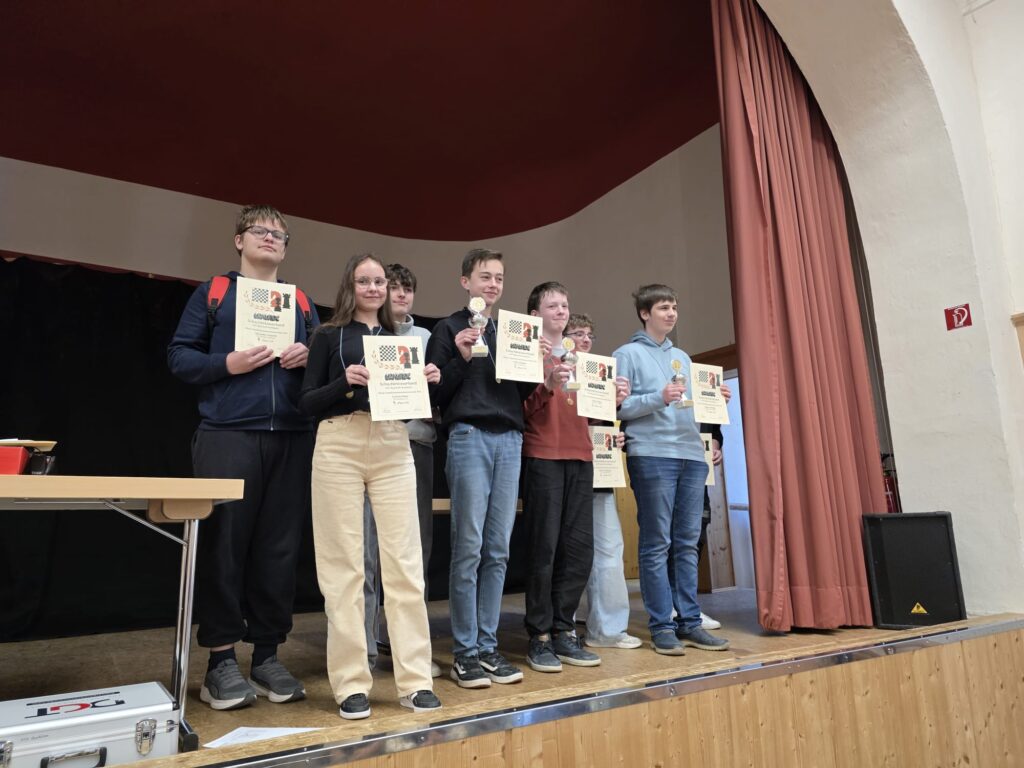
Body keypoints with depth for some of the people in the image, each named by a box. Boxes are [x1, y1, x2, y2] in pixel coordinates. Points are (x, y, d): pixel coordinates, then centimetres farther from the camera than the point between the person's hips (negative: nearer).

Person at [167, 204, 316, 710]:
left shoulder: (302, 303, 19)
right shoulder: (212, 293, 10)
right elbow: (179, 355, 4)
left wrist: (310, 358, -4)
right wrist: (227, 364, -12)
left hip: (292, 439, 3)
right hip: (228, 436, -3)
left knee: (280, 548, 5)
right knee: (223, 545, -1)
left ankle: (267, 656, 16)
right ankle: (221, 660, 12)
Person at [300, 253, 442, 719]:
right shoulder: (329, 336, 9)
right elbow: (306, 402, 2)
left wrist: (427, 384, -2)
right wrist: (344, 381, -14)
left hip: (393, 447, 3)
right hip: (339, 447, -2)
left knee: (404, 562, 0)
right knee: (343, 565, 1)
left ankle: (415, 679, 9)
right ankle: (351, 682, 12)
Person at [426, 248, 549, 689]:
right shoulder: (449, 329, 6)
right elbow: (436, 392, -1)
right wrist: (461, 357, -13)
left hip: (510, 440, 5)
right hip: (469, 437, -5)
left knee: (498, 550, 5)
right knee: (469, 547, -4)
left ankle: (488, 646, 14)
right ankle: (464, 652, 6)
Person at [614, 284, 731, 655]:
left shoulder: (683, 356, 23)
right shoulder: (628, 354, 3)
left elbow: (691, 404, 21)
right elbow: (619, 407, -6)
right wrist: (658, 398, -18)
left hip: (692, 454, 6)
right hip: (652, 455, -6)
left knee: (688, 543, 7)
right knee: (657, 544, -3)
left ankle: (689, 622, 14)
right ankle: (662, 626, 5)